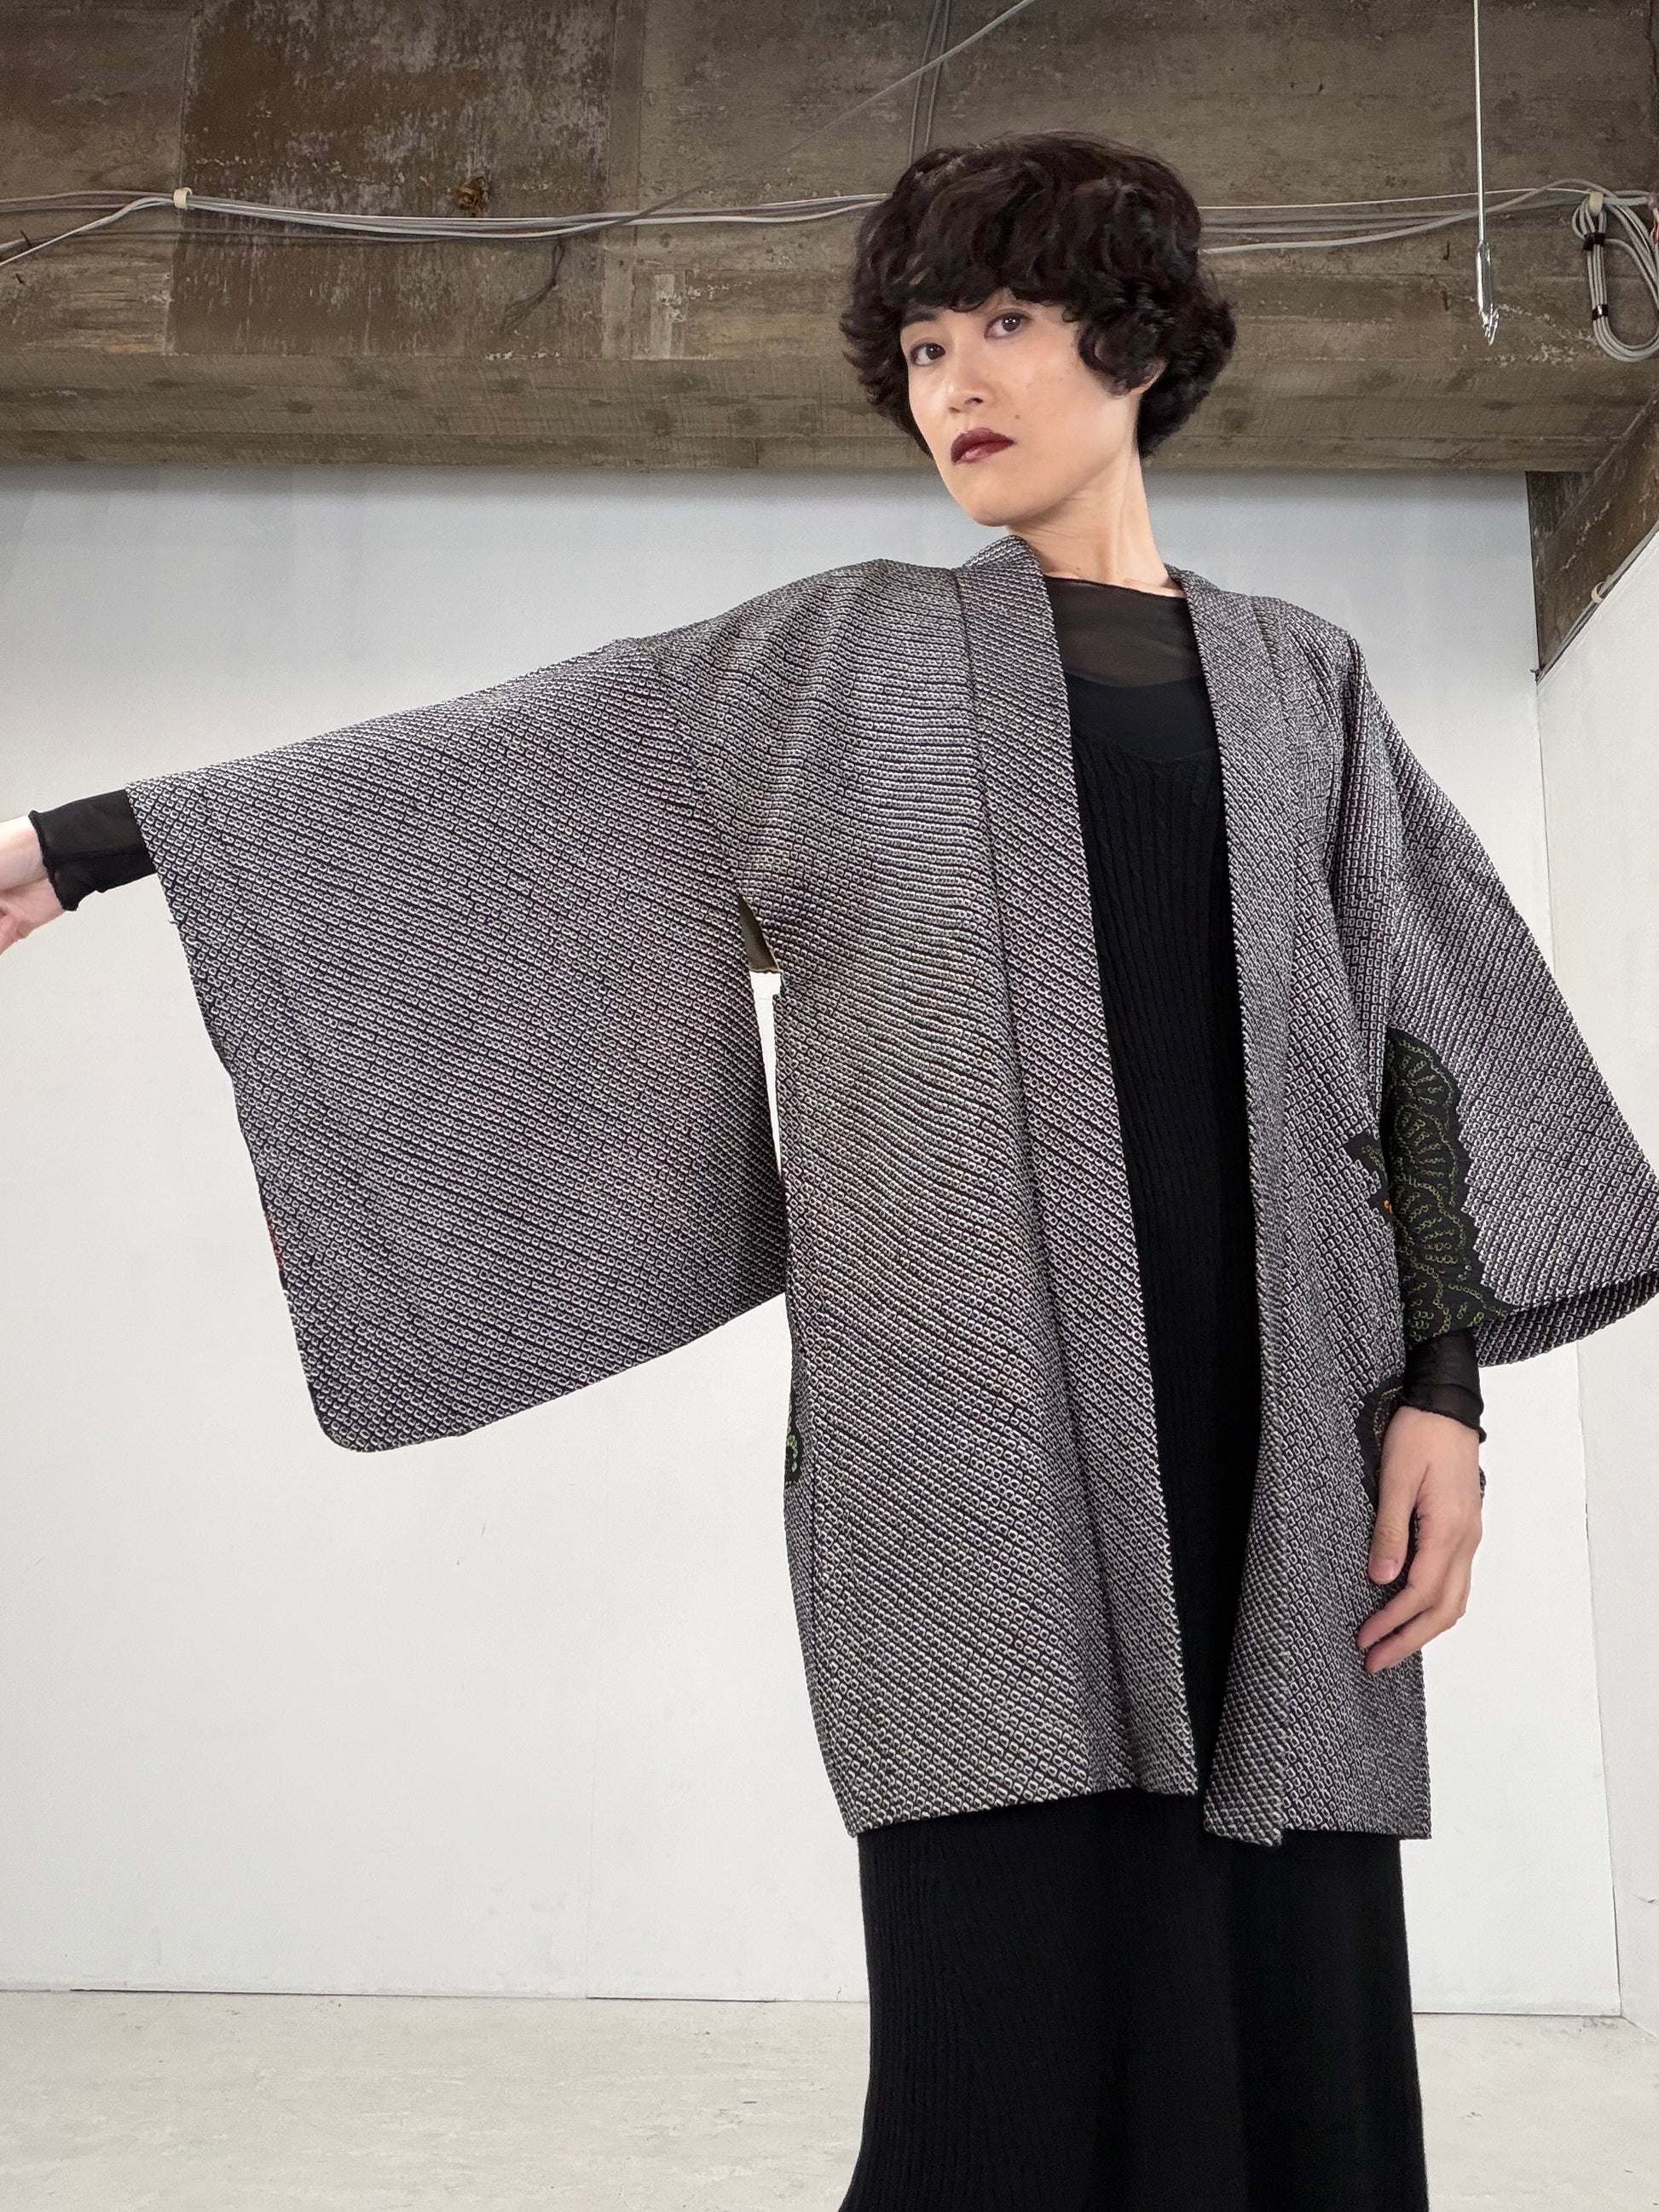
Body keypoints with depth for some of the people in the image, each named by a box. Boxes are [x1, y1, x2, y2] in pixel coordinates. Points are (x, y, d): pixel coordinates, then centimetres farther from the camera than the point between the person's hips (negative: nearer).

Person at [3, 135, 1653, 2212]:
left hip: (1268, 1397, 2)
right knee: (1019, 2002, -6)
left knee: (1278, 1998, 2)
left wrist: (1444, 1381, -1)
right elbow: (496, 773, 8)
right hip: (974, 1396, -2)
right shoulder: (850, 652, 13)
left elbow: (1423, 1029, 11)